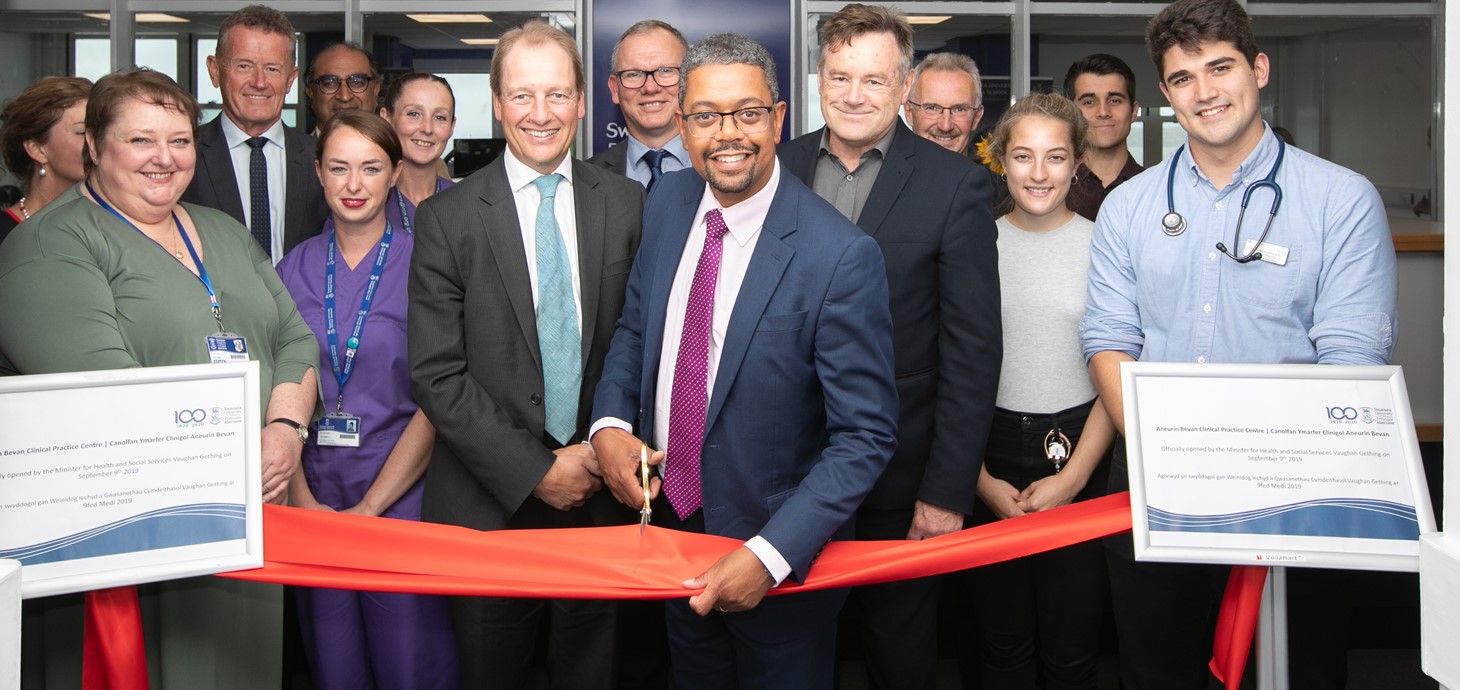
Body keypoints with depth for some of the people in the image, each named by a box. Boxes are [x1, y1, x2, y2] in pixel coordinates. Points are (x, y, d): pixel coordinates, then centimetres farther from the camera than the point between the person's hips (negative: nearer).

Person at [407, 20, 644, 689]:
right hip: (490, 503, -1)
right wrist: (534, 471, -12)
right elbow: (436, 375, -9)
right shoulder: (447, 218, -5)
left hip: (601, 494, 2)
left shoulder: (625, 203, 3)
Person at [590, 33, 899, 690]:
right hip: (668, 516, 6)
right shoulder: (668, 202, -5)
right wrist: (609, 423, -9)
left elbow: (865, 435, -22)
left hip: (784, 558, -5)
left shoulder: (840, 255, -25)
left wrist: (770, 555, -28)